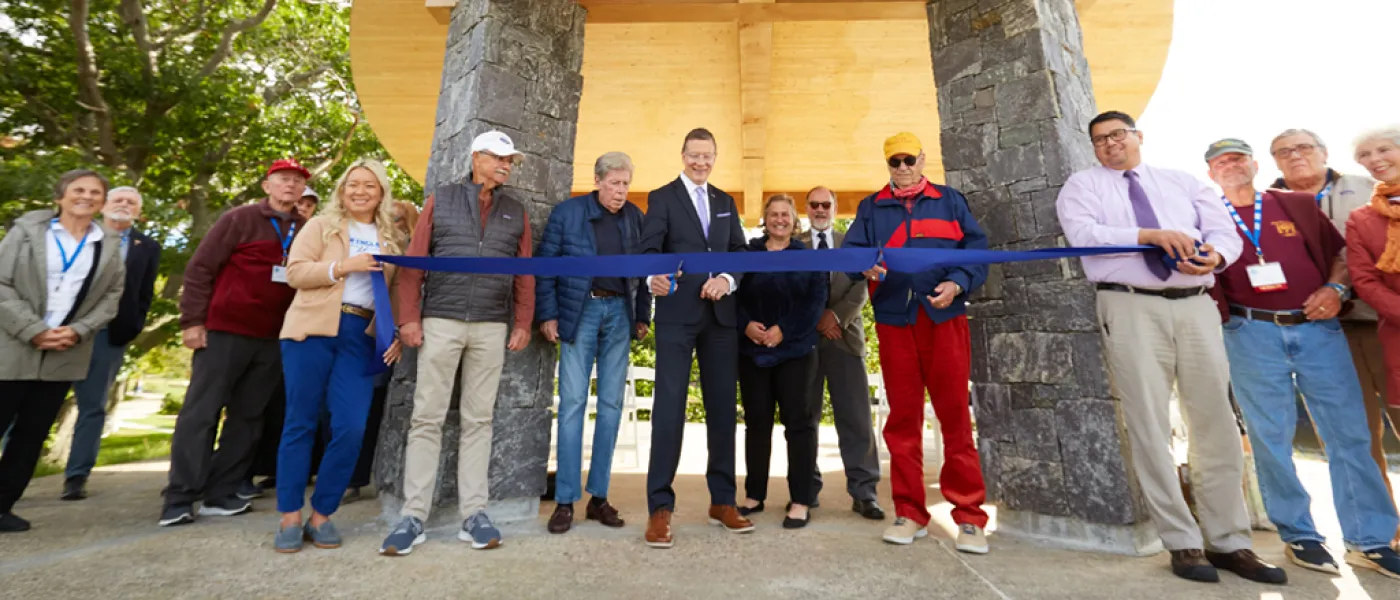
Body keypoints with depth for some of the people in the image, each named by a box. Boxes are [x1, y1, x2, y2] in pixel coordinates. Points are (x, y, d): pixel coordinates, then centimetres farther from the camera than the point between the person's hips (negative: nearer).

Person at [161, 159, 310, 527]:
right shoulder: (240, 219, -1)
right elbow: (200, 268, -3)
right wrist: (192, 320, -8)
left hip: (274, 338, 4)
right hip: (225, 330, -3)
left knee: (247, 417, 8)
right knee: (200, 413, 1)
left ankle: (220, 494, 18)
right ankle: (180, 499, 8)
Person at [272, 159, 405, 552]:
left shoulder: (391, 240, 15)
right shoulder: (322, 225, 10)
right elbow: (295, 272, -1)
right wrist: (344, 266, -13)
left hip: (361, 337, 2)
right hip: (313, 330, -1)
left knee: (351, 428, -6)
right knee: (301, 423, 3)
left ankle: (321, 515, 10)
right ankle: (290, 517, 15)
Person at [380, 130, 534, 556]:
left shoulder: (516, 212, 12)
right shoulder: (440, 200, 8)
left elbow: (525, 274, 7)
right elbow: (414, 261, 2)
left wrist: (522, 323, -1)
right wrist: (409, 316, -5)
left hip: (492, 327, 1)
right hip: (440, 321, -1)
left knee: (478, 420, 5)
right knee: (427, 417, 1)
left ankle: (474, 513, 12)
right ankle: (413, 516, 11)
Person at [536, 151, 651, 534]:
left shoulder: (635, 217, 10)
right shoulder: (567, 212, 2)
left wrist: (642, 316, 4)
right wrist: (547, 315, -5)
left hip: (619, 313, 3)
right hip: (580, 311, -3)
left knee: (611, 403, 4)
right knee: (573, 401, -3)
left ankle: (598, 497, 14)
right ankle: (565, 500, 5)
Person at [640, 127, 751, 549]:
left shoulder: (726, 202, 19)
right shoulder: (661, 198, 7)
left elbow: (739, 252, 11)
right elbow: (649, 249, -7)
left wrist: (728, 279, -10)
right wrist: (653, 276, -29)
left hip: (721, 314, 5)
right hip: (677, 313, -4)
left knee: (723, 406, 8)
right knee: (670, 405, -5)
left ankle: (722, 500, 21)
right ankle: (660, 507, 5)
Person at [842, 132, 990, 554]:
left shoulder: (950, 200, 13)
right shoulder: (870, 208, 14)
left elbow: (977, 249, 5)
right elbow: (850, 251, 3)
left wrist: (957, 284, -13)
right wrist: (866, 268, -19)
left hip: (944, 318, 0)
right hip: (894, 321, 1)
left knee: (955, 414, -1)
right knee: (903, 417, 5)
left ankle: (969, 517, 11)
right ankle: (910, 513, 16)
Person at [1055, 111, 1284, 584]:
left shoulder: (1185, 183, 21)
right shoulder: (1084, 184, 9)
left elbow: (1224, 230, 10)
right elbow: (1083, 233, -8)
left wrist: (1215, 253, -12)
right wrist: (1151, 235, -18)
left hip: (1196, 305, 4)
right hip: (1131, 307, -4)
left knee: (1216, 423, 6)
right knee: (1150, 426, -2)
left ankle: (1229, 541, 18)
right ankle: (1183, 542, 9)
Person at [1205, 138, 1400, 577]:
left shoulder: (1298, 205, 14)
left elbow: (1341, 253, 16)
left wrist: (1335, 288, -1)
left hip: (1316, 327, 3)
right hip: (1251, 334, -3)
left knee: (1349, 432, 5)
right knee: (1271, 437, 2)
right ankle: (1299, 536, 15)